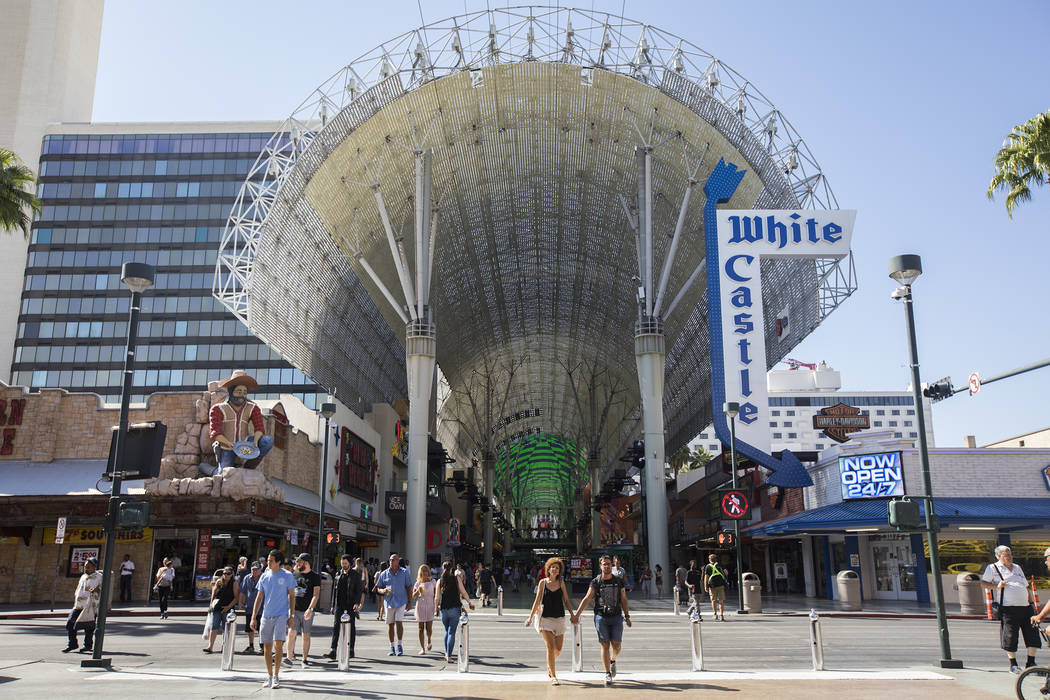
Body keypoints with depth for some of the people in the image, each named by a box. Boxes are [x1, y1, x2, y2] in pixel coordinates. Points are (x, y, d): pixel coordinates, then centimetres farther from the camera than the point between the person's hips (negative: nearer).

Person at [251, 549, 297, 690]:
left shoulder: (287, 576, -2)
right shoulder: (264, 577, 7)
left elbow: (292, 596, 3)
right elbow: (259, 597, 11)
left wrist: (291, 616, -2)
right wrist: (253, 617, 6)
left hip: (281, 615, -4)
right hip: (266, 615, 4)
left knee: (278, 645, -12)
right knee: (267, 647, 6)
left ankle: (276, 677, -3)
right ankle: (269, 676, 19)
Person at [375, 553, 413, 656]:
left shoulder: (404, 572, 4)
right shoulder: (384, 574, 7)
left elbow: (409, 587, 7)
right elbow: (378, 588, 11)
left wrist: (409, 601, 2)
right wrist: (383, 591, -11)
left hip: (401, 601, -2)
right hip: (389, 601, 2)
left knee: (399, 622, -11)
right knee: (390, 624, 3)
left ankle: (399, 645, 2)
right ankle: (392, 647, 13)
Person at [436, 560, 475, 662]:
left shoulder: (440, 581, 0)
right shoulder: (457, 578, -2)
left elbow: (437, 598, -3)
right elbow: (464, 592, -3)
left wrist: (436, 606, 15)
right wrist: (470, 603, 10)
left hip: (444, 609, 2)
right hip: (455, 609, -2)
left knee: (447, 631, 21)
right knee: (452, 632, 0)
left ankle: (446, 653, 21)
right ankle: (449, 656, -6)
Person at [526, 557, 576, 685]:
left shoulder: (561, 582, 4)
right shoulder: (543, 582, 0)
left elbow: (566, 600, 9)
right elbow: (537, 601, 4)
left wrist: (573, 615, 1)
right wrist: (531, 617, 1)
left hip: (559, 618, 2)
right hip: (546, 618, -2)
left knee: (558, 649, 7)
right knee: (550, 647, -11)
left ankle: (550, 665, 38)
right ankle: (553, 676, -2)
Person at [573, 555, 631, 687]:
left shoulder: (619, 581, 8)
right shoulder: (596, 582, 1)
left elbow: (624, 600, 13)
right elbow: (587, 598, -4)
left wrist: (627, 616, 8)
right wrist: (576, 614, -13)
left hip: (616, 617, 2)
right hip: (601, 617, -1)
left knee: (616, 644, -4)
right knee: (605, 645, -4)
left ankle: (612, 661, 29)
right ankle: (608, 674, 5)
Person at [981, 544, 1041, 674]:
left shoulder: (1017, 567, 23)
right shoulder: (993, 568, 5)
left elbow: (1026, 586, 28)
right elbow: (983, 584, 0)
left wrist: (1031, 600, 17)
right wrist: (996, 586, -16)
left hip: (1025, 606, 6)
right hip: (1008, 608, -6)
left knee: (1033, 634, 3)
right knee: (1010, 636, -5)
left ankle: (1031, 663, 18)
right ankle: (1013, 665, 9)